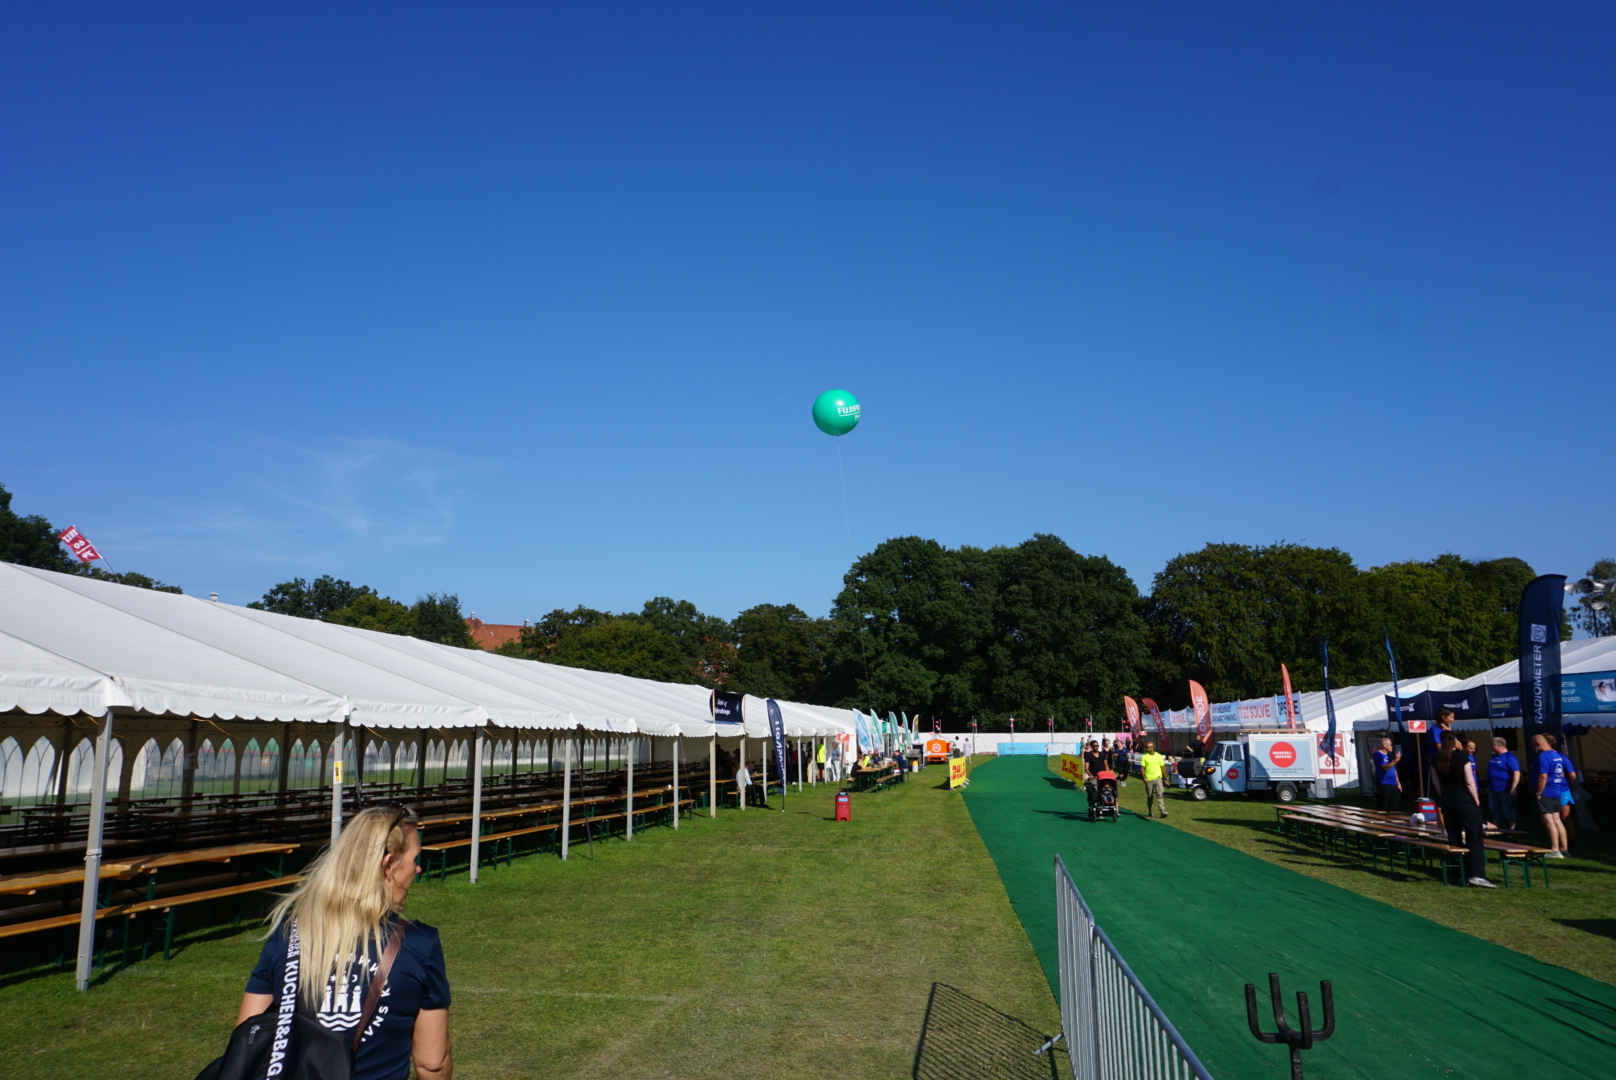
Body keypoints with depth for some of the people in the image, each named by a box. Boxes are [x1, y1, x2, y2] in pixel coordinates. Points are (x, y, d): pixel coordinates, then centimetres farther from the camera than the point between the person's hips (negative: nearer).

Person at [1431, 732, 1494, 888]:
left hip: (1447, 800, 5)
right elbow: (1470, 782, -12)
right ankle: (1476, 874, -11)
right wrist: (1477, 800, -4)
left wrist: (1445, 799, 18)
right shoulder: (1462, 756, -10)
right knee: (1475, 837, -3)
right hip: (1464, 799, -5)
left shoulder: (1437, 759, 5)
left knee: (1453, 838, 9)